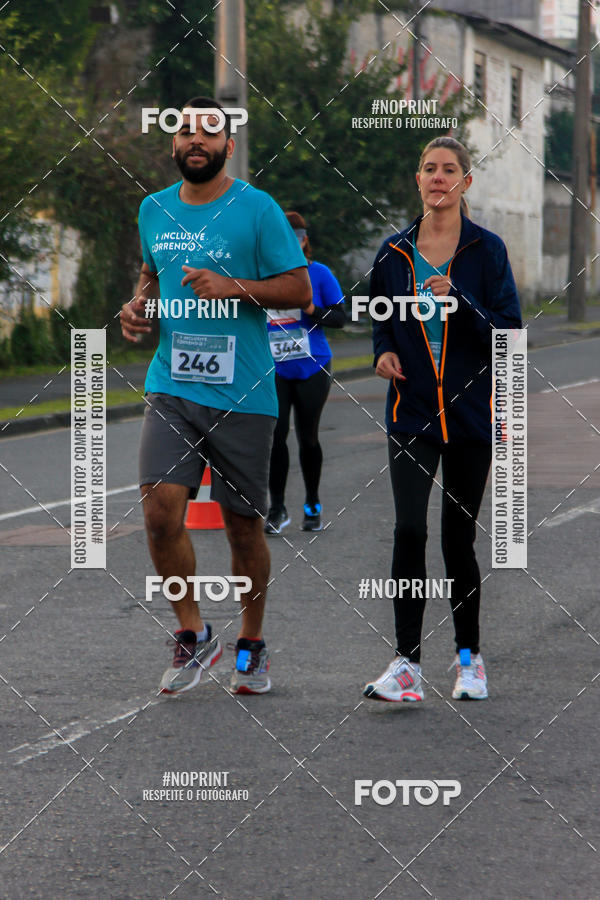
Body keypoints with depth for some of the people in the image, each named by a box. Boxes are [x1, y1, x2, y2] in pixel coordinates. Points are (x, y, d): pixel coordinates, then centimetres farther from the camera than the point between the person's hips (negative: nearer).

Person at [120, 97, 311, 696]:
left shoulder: (257, 209, -4)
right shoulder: (153, 209, 11)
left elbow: (300, 290, -4)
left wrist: (235, 288, -17)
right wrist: (138, 304, 8)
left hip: (241, 393, -3)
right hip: (170, 384, 3)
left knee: (243, 524, 5)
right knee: (161, 511, -13)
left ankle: (251, 644, 24)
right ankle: (192, 634, 5)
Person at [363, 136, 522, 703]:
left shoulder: (487, 250, -1)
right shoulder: (395, 251, 6)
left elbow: (507, 333, -6)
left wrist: (458, 301, -20)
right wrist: (383, 352, -1)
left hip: (470, 411, -1)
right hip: (412, 410, 1)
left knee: (458, 536, 4)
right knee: (409, 529, -13)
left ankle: (468, 656, 20)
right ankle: (406, 663, -12)